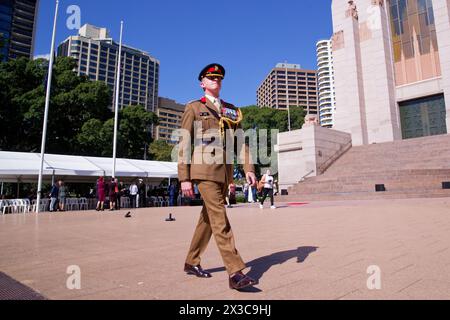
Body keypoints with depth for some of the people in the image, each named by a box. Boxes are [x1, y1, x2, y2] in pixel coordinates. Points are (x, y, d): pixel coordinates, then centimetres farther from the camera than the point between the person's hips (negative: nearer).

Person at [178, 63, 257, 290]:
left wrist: (248, 168, -1)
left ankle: (191, 263, 28)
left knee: (208, 218, 12)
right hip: (204, 169, -5)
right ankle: (235, 273, -9)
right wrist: (184, 178, -8)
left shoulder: (232, 110, 19)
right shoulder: (193, 108, 6)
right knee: (219, 219, -12)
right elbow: (184, 144, 0)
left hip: (225, 171, 6)